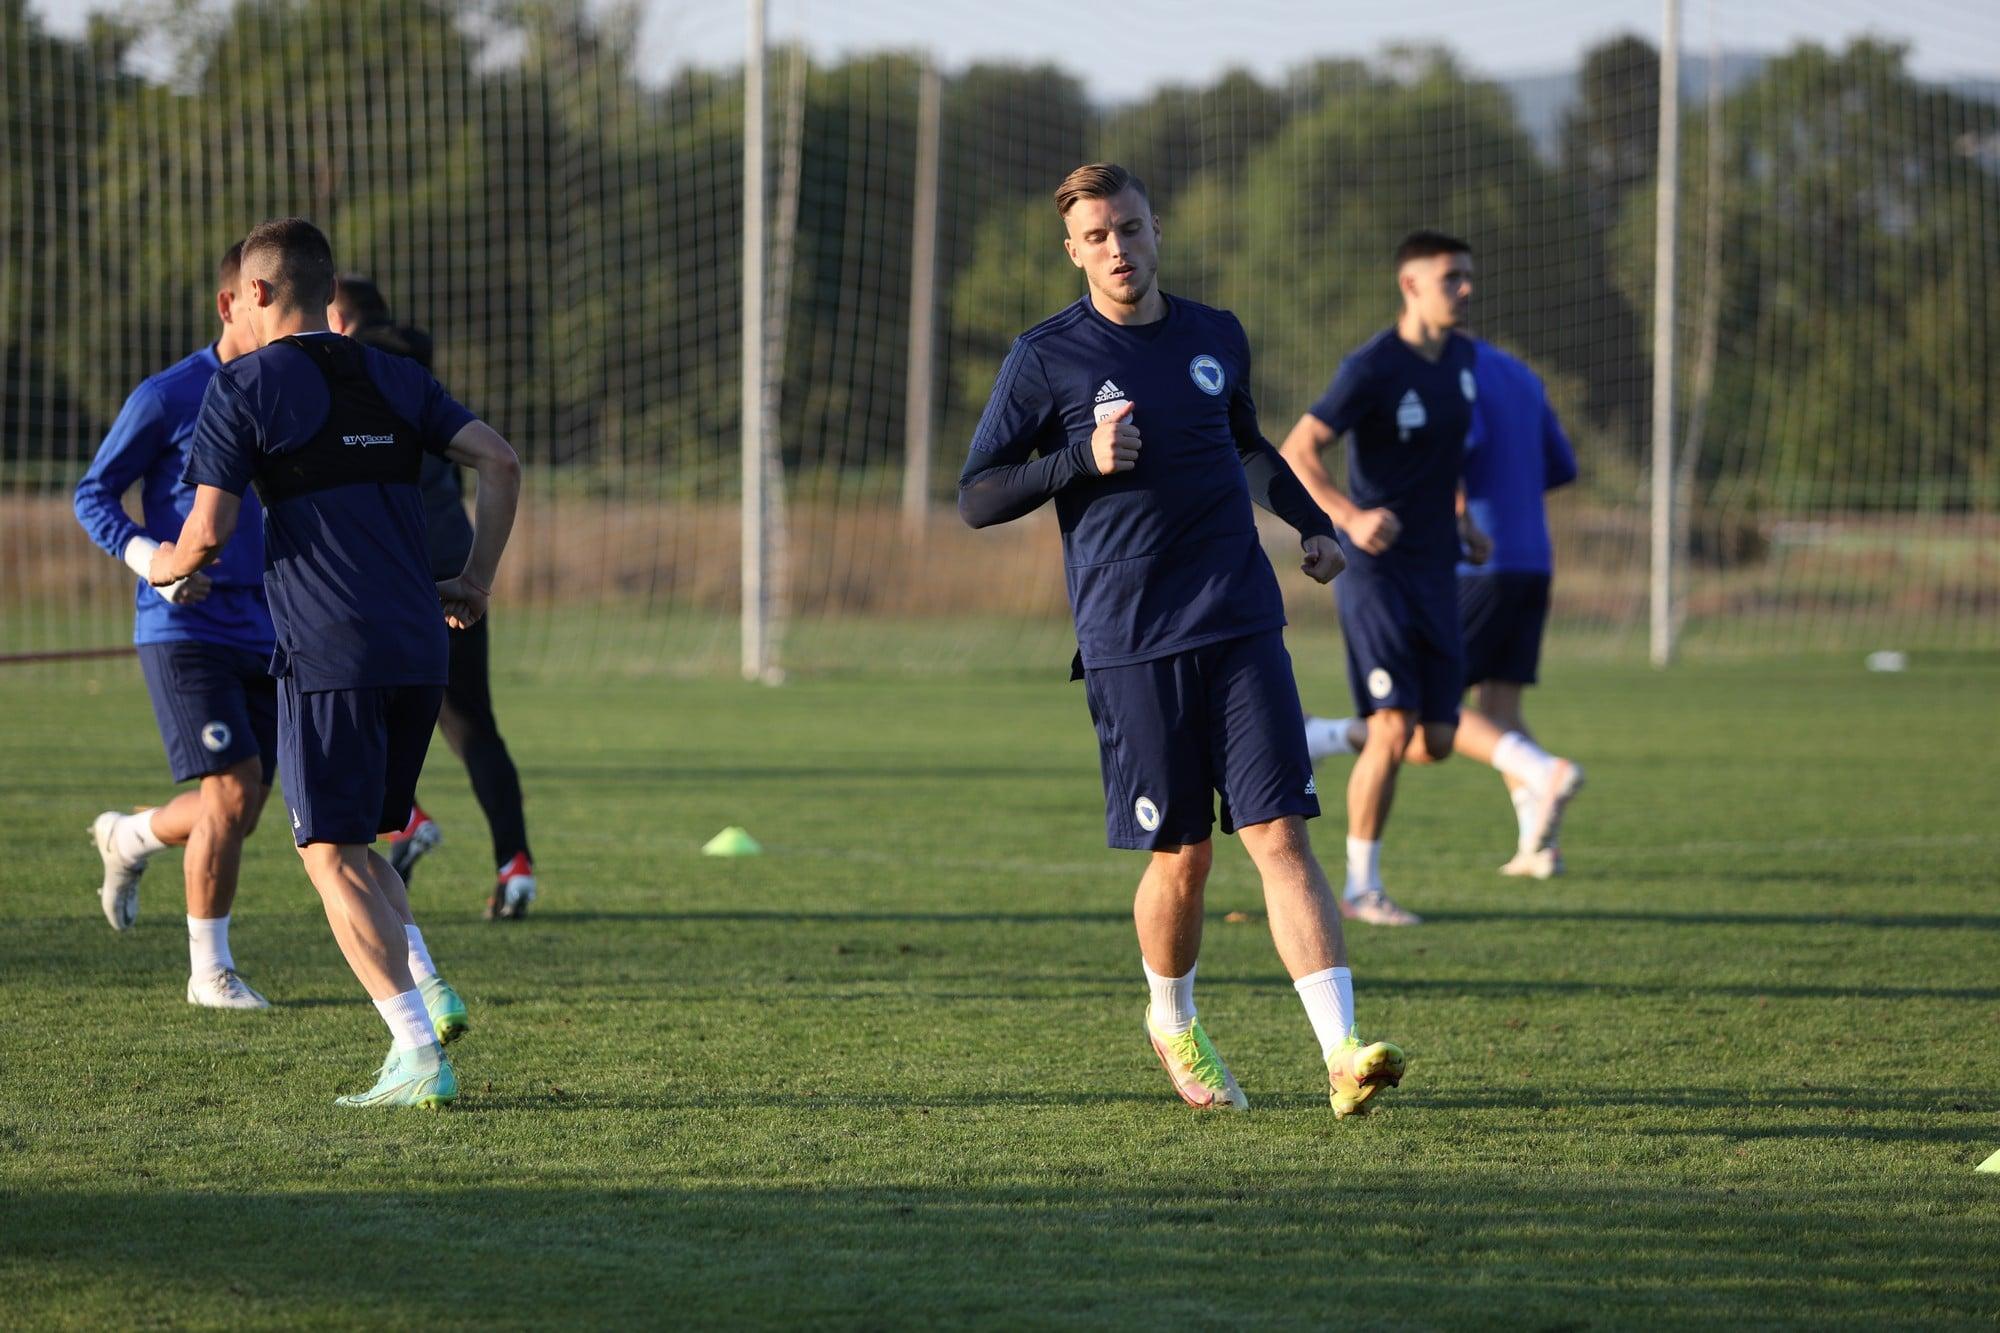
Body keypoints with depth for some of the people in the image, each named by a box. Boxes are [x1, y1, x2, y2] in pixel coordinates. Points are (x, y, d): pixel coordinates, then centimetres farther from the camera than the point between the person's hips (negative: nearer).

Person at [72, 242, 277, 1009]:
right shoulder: (167, 397, -7)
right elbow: (93, 495, -3)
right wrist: (149, 557, -20)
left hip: (264, 634, 6)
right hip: (185, 630, -6)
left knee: (237, 813, 7)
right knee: (232, 792, -14)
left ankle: (126, 839, 39)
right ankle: (210, 971, 0)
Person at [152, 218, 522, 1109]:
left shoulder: (245, 386, -2)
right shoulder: (391, 377, 15)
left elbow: (209, 530, -7)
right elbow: (499, 461, 6)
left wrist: (164, 565, 15)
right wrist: (475, 581, 14)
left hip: (326, 654, -6)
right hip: (418, 650, 6)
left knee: (332, 855, -2)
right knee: (354, 842, 21)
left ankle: (421, 1057, -12)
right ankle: (426, 990, 1)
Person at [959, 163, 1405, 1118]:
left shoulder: (1216, 338, 12)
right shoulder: (1045, 358, 0)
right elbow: (976, 499, 0)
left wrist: (1313, 524, 16)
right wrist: (1084, 459, -13)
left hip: (1241, 628, 2)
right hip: (1130, 644, -2)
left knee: (1280, 837, -9)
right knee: (1182, 854, 3)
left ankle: (1342, 1055, -19)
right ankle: (1172, 1025, 31)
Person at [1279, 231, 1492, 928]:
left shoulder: (1461, 356, 9)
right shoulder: (1372, 367, -14)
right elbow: (1297, 452, -17)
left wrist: (1462, 519, 18)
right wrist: (1350, 517, -32)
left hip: (1435, 572, 7)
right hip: (1376, 565, -7)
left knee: (1436, 742, 2)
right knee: (1395, 727, -14)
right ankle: (1362, 887, -4)